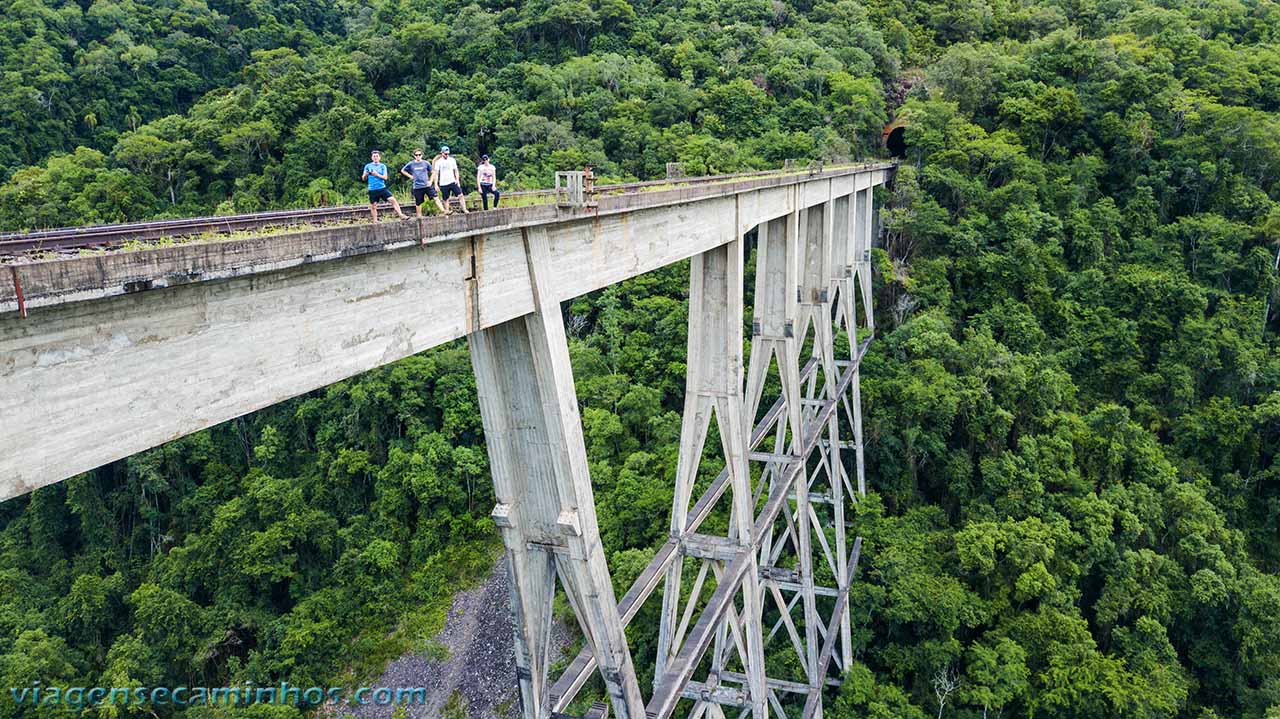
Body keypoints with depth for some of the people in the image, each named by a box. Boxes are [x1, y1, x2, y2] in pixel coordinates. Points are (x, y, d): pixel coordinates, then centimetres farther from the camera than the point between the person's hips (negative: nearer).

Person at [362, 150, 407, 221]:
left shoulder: (382, 166, 7)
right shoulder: (368, 166, 7)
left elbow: (385, 177, -3)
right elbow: (363, 178, 7)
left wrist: (377, 174, -18)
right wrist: (366, 175, -15)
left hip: (382, 188, 0)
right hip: (372, 190, 0)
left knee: (393, 199, -14)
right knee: (373, 206, 3)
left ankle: (401, 215, -15)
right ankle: (375, 221, 14)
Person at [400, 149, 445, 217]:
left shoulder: (426, 163, 2)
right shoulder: (411, 164, 2)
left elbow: (433, 172, 12)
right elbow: (402, 170, 15)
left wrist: (431, 181, 0)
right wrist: (410, 176, 4)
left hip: (427, 185, 0)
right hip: (417, 187, 0)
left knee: (436, 198, -14)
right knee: (418, 203, 7)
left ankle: (443, 211, -19)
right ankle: (419, 216, 20)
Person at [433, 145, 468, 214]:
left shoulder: (452, 160, 6)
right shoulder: (438, 162, 1)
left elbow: (456, 171, 10)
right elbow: (436, 174, 2)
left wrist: (457, 180, -2)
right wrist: (436, 184, -3)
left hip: (453, 182, 1)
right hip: (443, 184, -1)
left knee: (461, 195, -12)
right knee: (446, 199, 3)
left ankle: (464, 209, -10)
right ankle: (447, 212, 11)